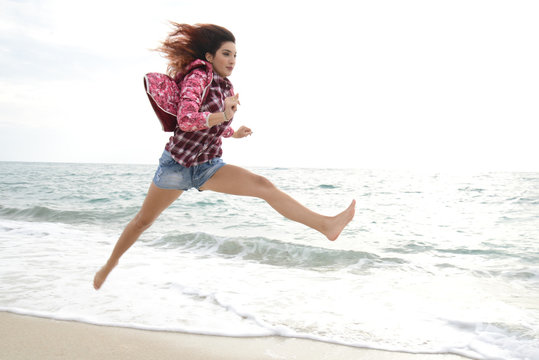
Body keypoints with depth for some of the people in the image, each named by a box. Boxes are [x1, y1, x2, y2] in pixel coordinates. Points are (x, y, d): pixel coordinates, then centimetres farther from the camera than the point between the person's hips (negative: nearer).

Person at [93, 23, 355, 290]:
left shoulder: (225, 87, 6)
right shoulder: (198, 76, -15)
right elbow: (186, 120, -33)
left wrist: (233, 133, 22)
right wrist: (224, 116, -37)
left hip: (207, 167, 5)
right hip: (175, 164, -4)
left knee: (263, 186, -16)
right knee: (143, 220, 14)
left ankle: (326, 225, -25)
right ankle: (110, 264, 39)